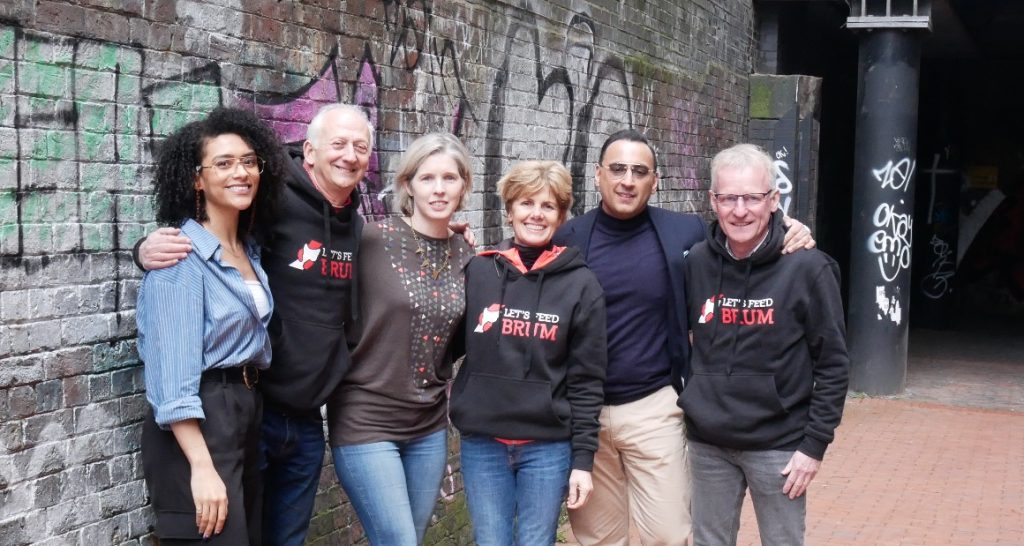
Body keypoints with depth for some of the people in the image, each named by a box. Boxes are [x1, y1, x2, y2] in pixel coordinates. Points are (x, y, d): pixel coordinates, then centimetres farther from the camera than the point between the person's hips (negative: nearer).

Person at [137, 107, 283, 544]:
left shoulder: (250, 247, 9)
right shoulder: (183, 254, -15)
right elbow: (173, 369, -21)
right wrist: (201, 466, -25)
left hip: (248, 410, 8)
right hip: (197, 424, -8)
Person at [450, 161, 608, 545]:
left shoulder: (581, 285, -2)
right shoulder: (477, 272, 1)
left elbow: (587, 380, -2)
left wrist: (583, 458, -5)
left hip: (549, 446, -1)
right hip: (482, 444, 1)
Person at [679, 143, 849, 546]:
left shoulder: (807, 268, -11)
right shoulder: (696, 262, -1)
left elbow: (833, 365, -8)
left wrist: (815, 444, -10)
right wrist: (686, 405, 8)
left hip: (778, 445, -3)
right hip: (707, 443, 4)